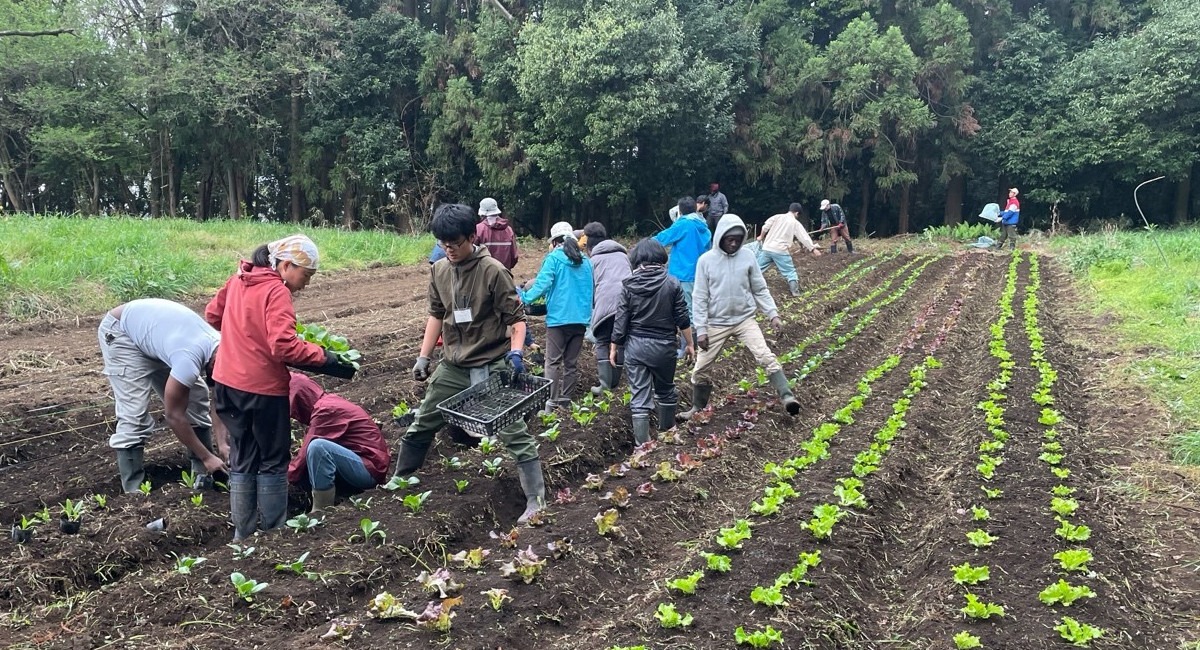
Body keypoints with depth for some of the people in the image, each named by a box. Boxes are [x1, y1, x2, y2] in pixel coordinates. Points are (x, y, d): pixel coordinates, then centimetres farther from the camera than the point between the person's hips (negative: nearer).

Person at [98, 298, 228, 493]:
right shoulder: (190, 359, -39)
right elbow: (174, 416, -28)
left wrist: (221, 443, -13)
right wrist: (207, 457, -20)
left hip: (153, 326, 8)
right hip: (121, 331, -8)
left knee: (197, 397, 3)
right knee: (135, 414, -16)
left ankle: (205, 475, 12)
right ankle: (133, 491, -7)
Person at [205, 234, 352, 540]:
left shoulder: (238, 280, 6)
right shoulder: (277, 291, -18)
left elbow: (212, 314, 19)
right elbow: (284, 345, -27)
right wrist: (321, 355, -16)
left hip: (228, 382, 8)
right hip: (263, 387, -7)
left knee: (242, 459, 18)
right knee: (274, 460, 9)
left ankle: (243, 532, 26)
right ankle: (272, 531, 17)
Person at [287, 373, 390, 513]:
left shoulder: (326, 410, -17)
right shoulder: (326, 403, 11)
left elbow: (307, 451, -15)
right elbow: (306, 449, 15)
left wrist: (285, 478, -3)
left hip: (369, 468, -10)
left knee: (318, 446, -29)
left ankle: (321, 511, -20)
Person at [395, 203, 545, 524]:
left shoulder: (493, 271, -15)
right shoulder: (439, 271, 2)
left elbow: (516, 317, -12)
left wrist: (515, 352, -25)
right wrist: (423, 357, 12)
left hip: (492, 367, -6)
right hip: (453, 366, 6)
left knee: (514, 432, -4)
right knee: (422, 425, 16)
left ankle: (536, 501, 4)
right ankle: (398, 481, 35)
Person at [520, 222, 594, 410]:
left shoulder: (554, 259, -6)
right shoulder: (586, 262, 11)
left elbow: (542, 285, -17)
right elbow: (591, 290, 17)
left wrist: (524, 298, -8)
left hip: (558, 318, -5)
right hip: (580, 319, 5)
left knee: (553, 361, 1)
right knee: (572, 362, 11)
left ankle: (552, 402, -3)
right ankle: (566, 401, 16)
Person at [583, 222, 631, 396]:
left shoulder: (593, 260, 20)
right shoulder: (623, 255, 29)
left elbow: (590, 288, 20)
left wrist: (592, 308, 33)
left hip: (606, 303, -3)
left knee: (603, 343, 6)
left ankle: (605, 385, -4)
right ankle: (614, 383, 14)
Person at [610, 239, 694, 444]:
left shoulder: (629, 285, -6)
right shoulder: (672, 284, -6)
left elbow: (620, 320, -4)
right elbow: (682, 319, -3)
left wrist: (614, 347, 7)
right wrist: (690, 344, 9)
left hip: (636, 346, -1)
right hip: (664, 346, 1)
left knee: (639, 397, 3)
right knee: (666, 391, 22)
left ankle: (642, 444, 2)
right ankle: (667, 433, 38)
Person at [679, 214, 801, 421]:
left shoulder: (748, 257, -3)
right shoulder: (706, 260, -7)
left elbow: (760, 290, 5)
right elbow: (700, 297, -4)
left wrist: (772, 313, -4)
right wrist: (700, 329, -8)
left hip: (745, 319, 0)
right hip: (716, 323, 0)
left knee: (766, 356, -17)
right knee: (702, 368, 7)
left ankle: (787, 397, -18)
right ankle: (698, 408, 26)